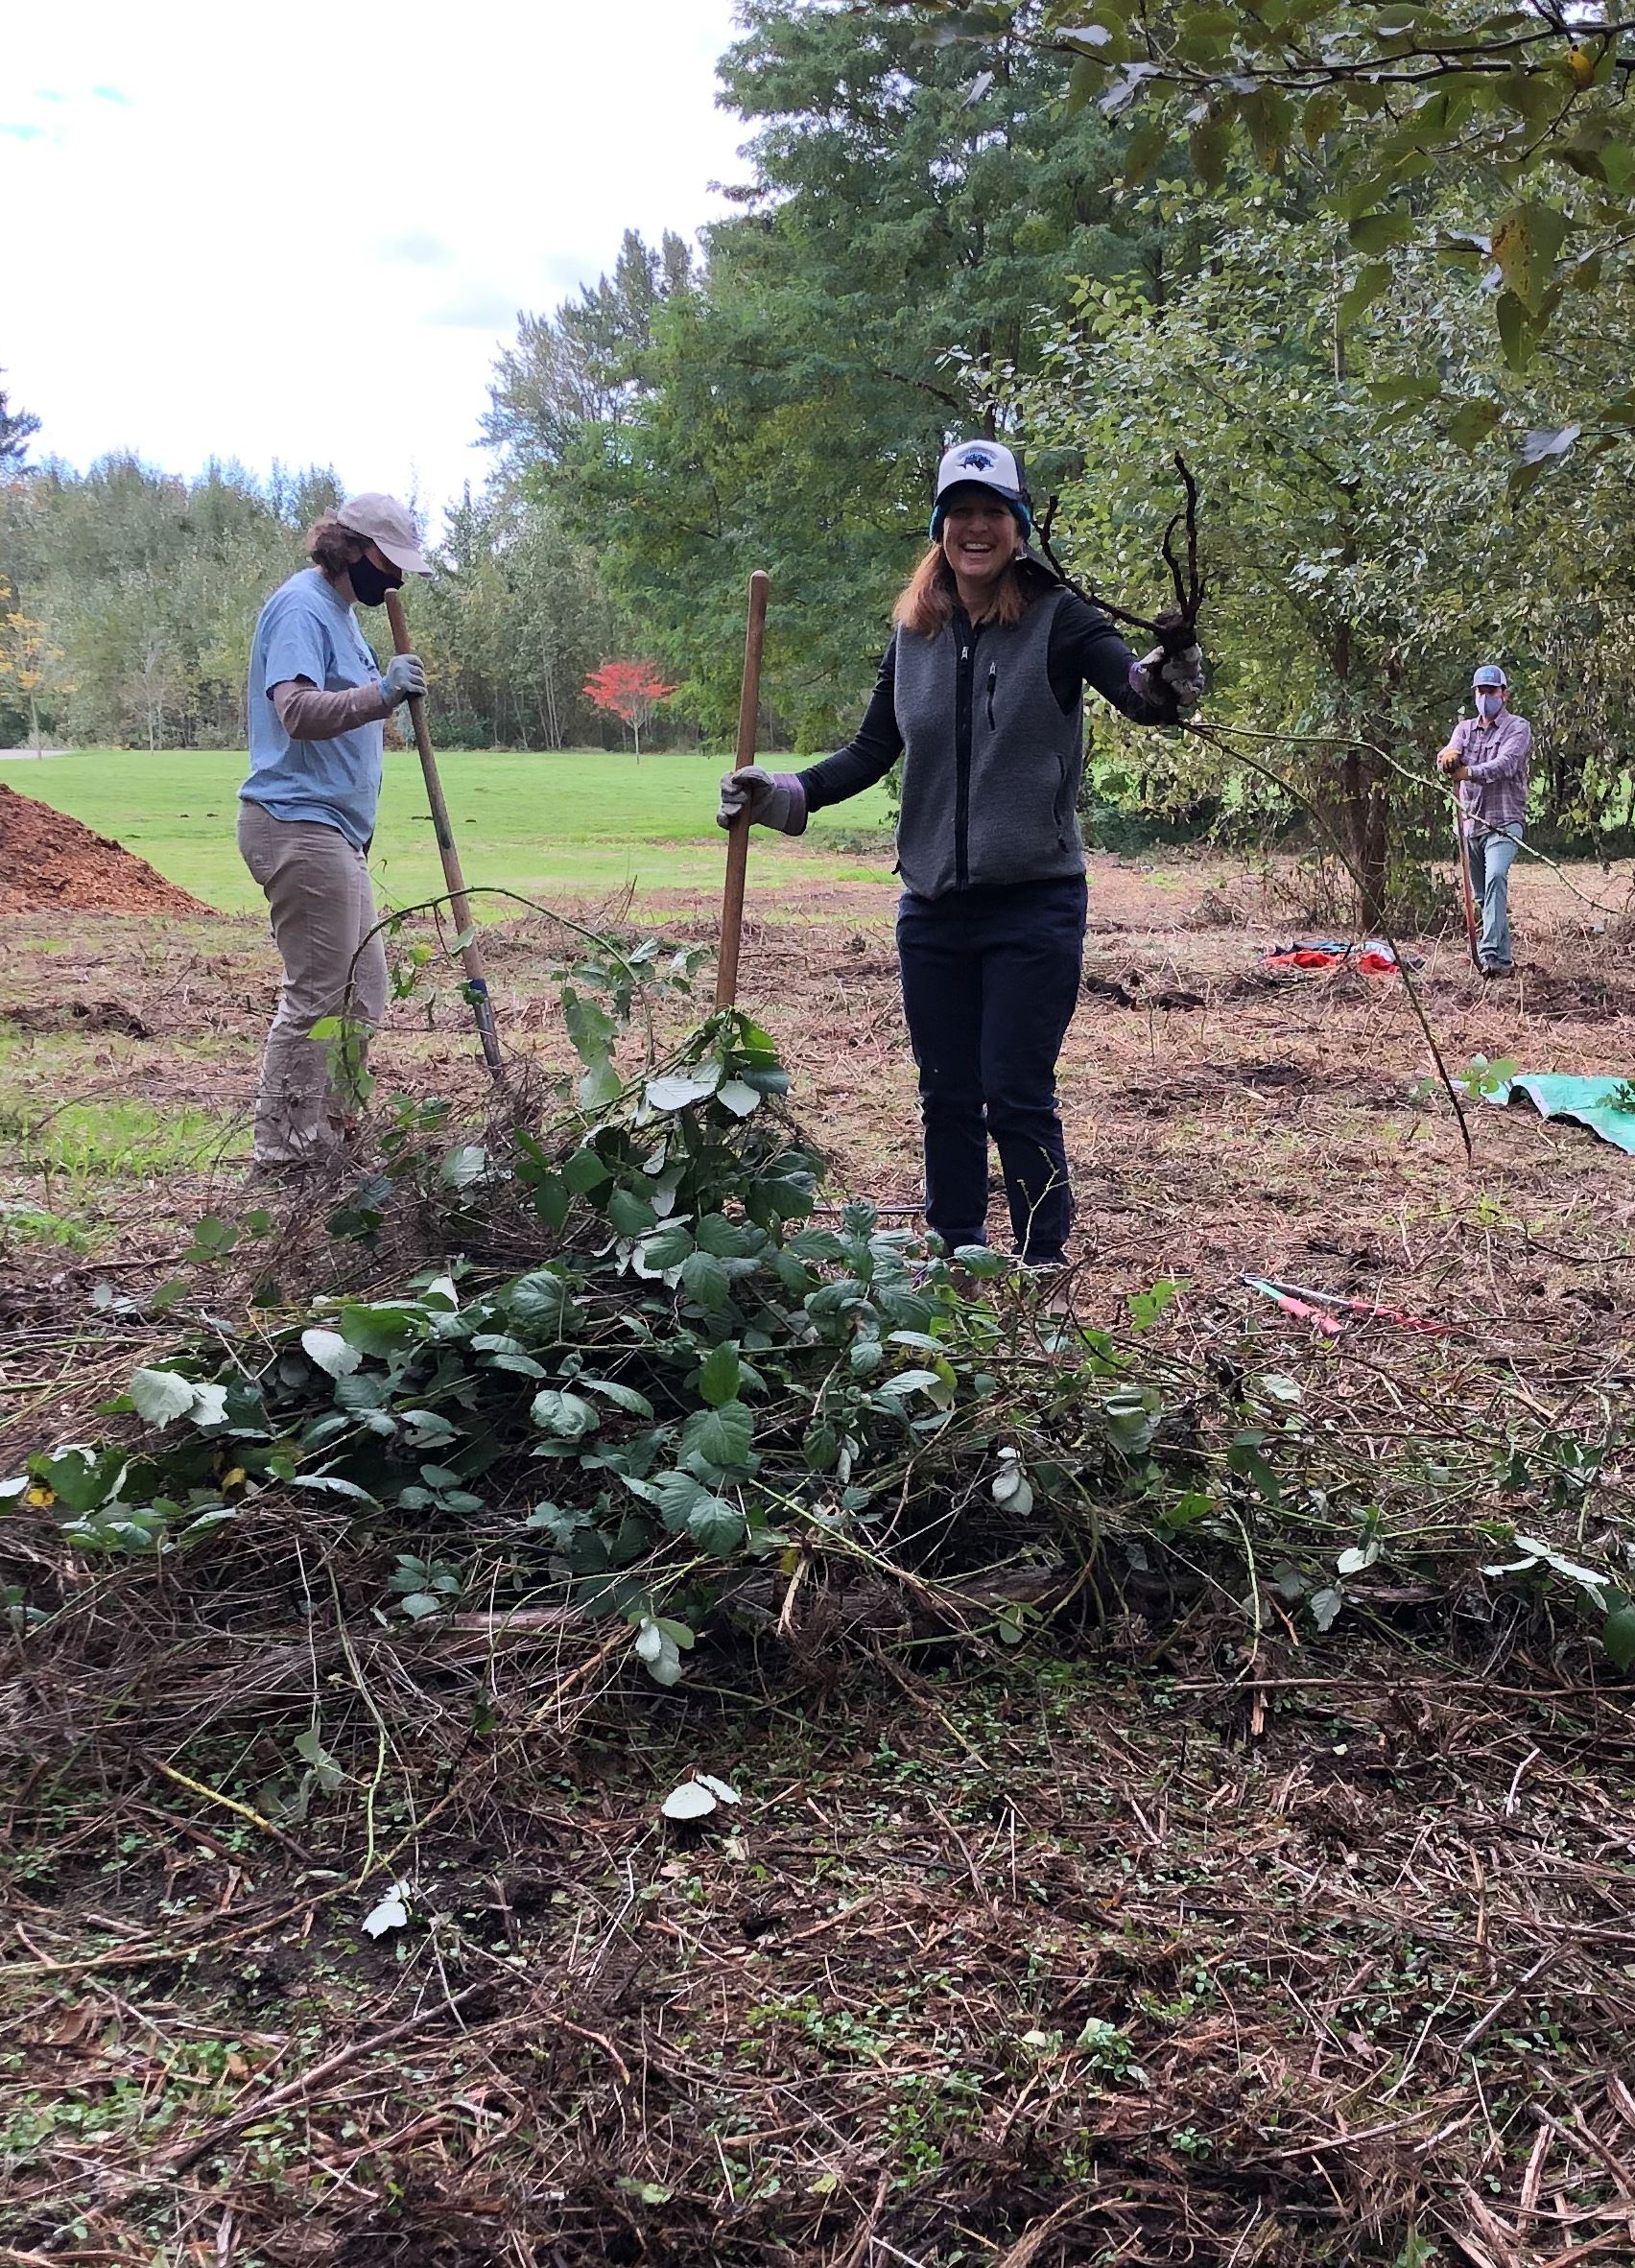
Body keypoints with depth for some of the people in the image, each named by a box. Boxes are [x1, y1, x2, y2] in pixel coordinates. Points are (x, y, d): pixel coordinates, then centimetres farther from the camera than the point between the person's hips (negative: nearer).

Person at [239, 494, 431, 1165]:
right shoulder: (301, 606, -13)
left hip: (335, 828, 11)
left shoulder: (339, 610, 19)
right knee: (318, 995, -8)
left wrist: (388, 692, 10)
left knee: (363, 988, 15)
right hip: (299, 825, -11)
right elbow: (298, 710, -29)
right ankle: (286, 1147, -1)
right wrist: (381, 694, -40)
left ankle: (331, 1127, 25)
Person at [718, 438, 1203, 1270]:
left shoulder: (1058, 619, -7)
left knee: (1017, 1099, -3)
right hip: (932, 906, 5)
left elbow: (1136, 690, -23)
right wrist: (785, 792, 2)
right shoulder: (914, 633, 7)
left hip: (1034, 903, -5)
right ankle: (952, 1257, 25)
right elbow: (872, 752, 14)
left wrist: (1160, 686, -46)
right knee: (946, 1098, 12)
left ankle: (1044, 1267, 12)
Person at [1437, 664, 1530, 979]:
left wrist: (1469, 772, -37)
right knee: (1481, 896, 11)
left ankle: (1491, 954, -36)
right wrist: (1448, 756, -33)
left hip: (1504, 822, -6)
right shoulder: (1464, 728, 15)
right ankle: (1502, 957, 24)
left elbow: (1505, 764, -18)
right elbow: (1450, 753, -6)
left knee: (1496, 878, -26)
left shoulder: (1518, 727, 1)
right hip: (1471, 822, 6)